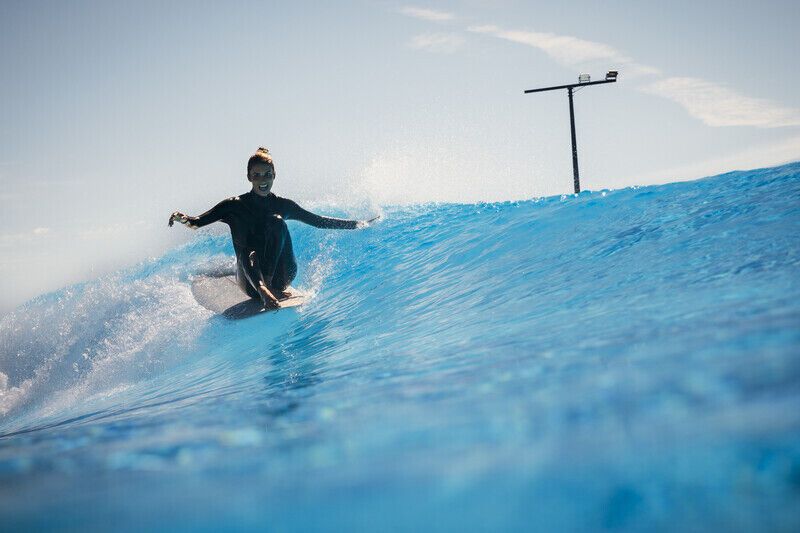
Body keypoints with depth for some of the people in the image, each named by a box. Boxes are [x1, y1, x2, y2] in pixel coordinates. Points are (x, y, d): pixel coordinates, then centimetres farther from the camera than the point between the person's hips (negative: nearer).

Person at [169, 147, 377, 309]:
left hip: (281, 274, 1)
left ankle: (269, 284, -34)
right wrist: (183, 219, -25)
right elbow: (198, 222, -2)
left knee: (276, 220, -20)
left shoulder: (283, 205, 10)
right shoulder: (236, 206, 3)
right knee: (248, 253, -34)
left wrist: (357, 224, 18)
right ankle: (263, 291, -60)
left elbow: (318, 221, 19)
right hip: (250, 277, -1)